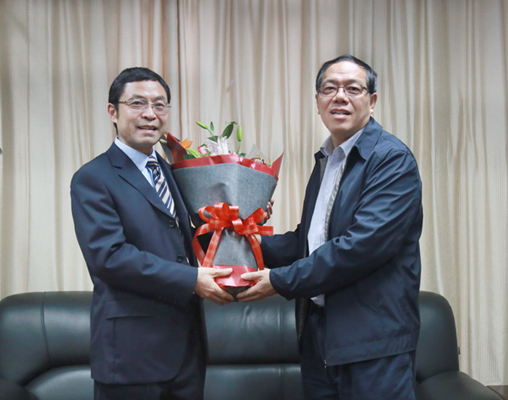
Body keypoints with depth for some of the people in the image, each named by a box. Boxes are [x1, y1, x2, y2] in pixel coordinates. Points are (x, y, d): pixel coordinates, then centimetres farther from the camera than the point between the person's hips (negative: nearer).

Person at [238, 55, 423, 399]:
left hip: (374, 341, -8)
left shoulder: (392, 158, -13)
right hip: (319, 335, 8)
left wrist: (280, 281, -17)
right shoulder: (326, 160, 15)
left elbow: (363, 244, -23)